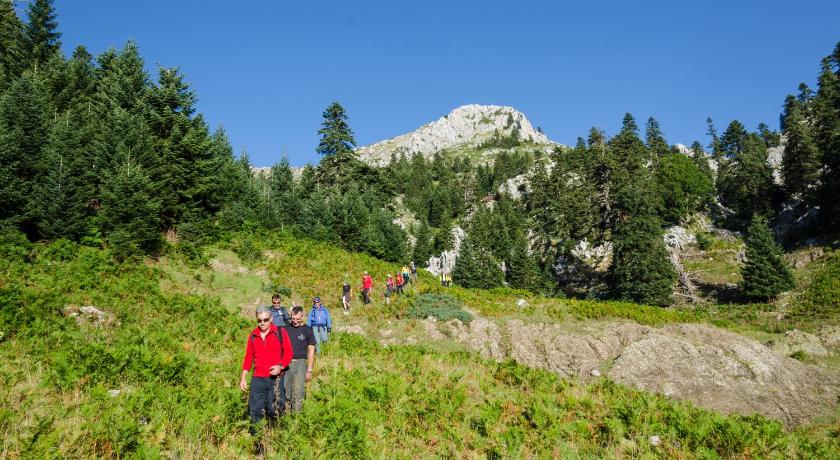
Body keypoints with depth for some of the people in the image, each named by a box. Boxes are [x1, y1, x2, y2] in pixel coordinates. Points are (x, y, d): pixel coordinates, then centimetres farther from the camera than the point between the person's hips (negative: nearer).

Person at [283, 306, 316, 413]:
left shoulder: (307, 330, 1)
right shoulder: (286, 328, 7)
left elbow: (311, 351, 2)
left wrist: (309, 370, -3)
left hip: (300, 363, -2)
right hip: (286, 363, 3)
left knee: (298, 393, -5)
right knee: (285, 392, 5)